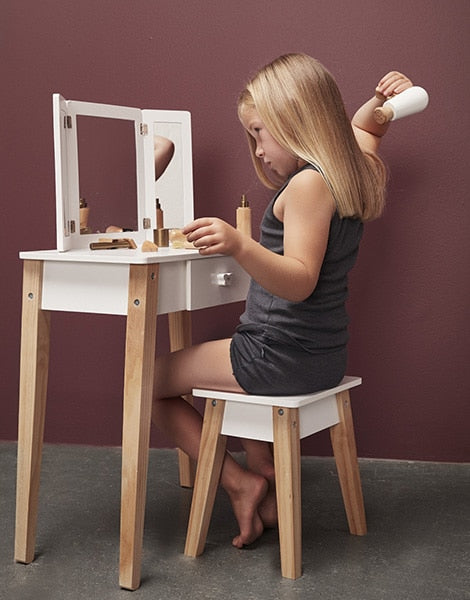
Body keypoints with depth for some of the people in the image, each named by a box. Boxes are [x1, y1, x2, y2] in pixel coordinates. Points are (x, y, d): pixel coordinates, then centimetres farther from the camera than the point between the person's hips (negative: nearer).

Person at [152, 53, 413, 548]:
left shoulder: (308, 183, -22)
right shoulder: (356, 168, 6)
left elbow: (300, 282, -30)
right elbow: (362, 127, 30)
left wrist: (239, 246, -44)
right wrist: (381, 99, 10)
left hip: (283, 358, -10)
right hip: (325, 355, 10)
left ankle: (241, 483, 5)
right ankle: (271, 495, 32)